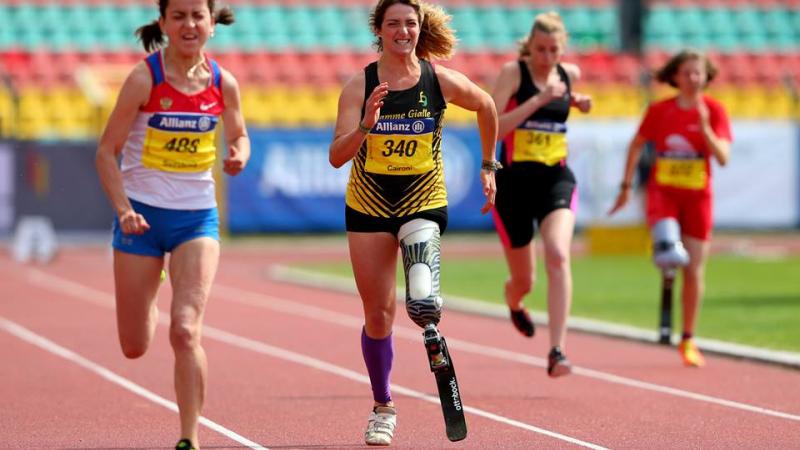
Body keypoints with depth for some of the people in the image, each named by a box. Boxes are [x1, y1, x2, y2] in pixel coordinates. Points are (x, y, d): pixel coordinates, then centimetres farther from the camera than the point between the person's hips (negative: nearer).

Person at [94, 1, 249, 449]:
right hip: (142, 214, -1)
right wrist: (123, 209, -21)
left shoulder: (223, 83, -2)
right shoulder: (145, 78, -12)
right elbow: (107, 151, -8)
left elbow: (238, 135, 17)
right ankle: (150, 306, 47)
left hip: (197, 217, 1)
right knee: (135, 347, 9)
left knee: (185, 329, -17)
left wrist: (239, 155, -7)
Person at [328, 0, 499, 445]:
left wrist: (489, 166, 17)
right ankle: (383, 408, 20)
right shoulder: (359, 87, -8)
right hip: (369, 206, 0)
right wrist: (365, 125, -31)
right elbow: (337, 156, -14)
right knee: (378, 313, 7)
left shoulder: (441, 81, -7)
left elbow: (486, 106, 14)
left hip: (424, 202, 0)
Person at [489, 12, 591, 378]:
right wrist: (539, 99, -23)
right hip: (514, 182, -2)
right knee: (523, 280, 11)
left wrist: (576, 100, 10)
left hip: (556, 180, 2)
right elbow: (491, 128, -18)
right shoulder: (513, 72, -8)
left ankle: (557, 351, -31)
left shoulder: (569, 74, 7)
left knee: (558, 256, -26)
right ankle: (514, 304, 52)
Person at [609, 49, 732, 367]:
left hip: (697, 196, 0)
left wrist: (705, 128, -25)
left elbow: (723, 157, -12)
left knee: (694, 272, 2)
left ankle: (688, 341, 13)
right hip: (662, 191, 0)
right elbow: (637, 144, 13)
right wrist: (626, 186, 11)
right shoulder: (660, 110, 0)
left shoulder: (714, 111, -2)